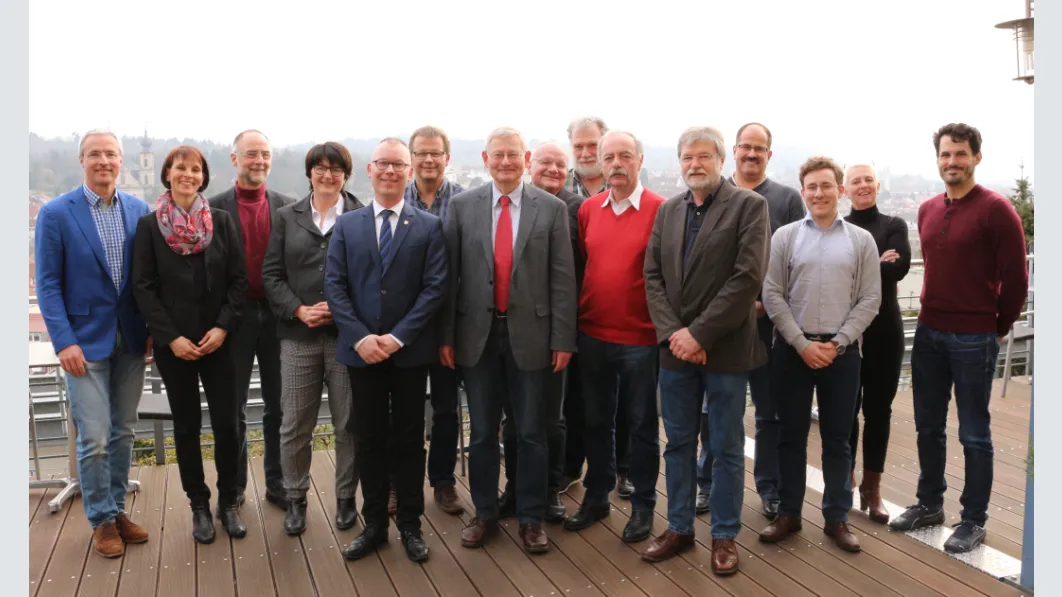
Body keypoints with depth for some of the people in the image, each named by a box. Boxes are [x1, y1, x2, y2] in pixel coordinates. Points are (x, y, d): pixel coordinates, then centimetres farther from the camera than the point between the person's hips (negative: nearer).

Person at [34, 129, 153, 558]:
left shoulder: (140, 211, 4)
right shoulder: (56, 213, -5)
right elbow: (48, 284, -6)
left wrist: (152, 328, 0)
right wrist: (64, 342, -13)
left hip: (131, 339, 4)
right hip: (85, 340, -3)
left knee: (123, 432, 13)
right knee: (95, 438, -1)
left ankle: (117, 510, 28)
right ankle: (101, 520, 18)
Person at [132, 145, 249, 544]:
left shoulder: (222, 221, 3)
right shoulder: (149, 225, 1)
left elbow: (239, 279, 1)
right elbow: (143, 287, -2)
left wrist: (223, 327, -10)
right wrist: (171, 337, -10)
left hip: (218, 341, 1)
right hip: (173, 343, 0)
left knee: (226, 424, 0)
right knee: (187, 425, 9)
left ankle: (229, 501, 19)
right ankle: (199, 506, 23)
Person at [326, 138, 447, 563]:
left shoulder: (429, 226, 1)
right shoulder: (346, 225, 7)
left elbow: (435, 287, -6)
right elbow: (334, 285, 0)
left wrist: (398, 336, -14)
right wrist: (360, 337, -12)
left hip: (410, 351, -1)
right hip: (361, 350, 2)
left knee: (409, 439, 9)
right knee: (369, 439, 10)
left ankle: (410, 525, 22)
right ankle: (374, 524, 23)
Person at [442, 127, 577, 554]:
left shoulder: (552, 208, -1)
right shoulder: (461, 206, 2)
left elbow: (562, 278, -2)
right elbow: (450, 275, 2)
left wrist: (563, 339, -5)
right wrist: (446, 335, 0)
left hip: (530, 335, -1)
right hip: (477, 334, 1)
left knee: (532, 434, 8)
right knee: (482, 433, 12)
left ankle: (531, 518, 23)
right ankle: (484, 514, 28)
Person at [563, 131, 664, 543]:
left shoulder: (660, 210, -9)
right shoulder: (588, 209, 4)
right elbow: (579, 265, 10)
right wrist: (573, 322, 8)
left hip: (641, 338, -4)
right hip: (592, 336, 4)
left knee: (642, 425, 9)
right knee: (596, 421, 16)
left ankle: (643, 505, 24)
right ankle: (596, 497, 31)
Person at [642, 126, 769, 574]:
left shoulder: (749, 205, -5)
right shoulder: (667, 210, 10)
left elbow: (748, 277, -14)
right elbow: (653, 275, 5)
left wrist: (699, 333, -17)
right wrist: (672, 333, -9)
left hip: (724, 348, -4)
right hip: (675, 348, 5)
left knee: (727, 448, 7)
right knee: (678, 443, 14)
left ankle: (724, 535, 22)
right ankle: (679, 527, 28)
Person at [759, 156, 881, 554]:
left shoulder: (861, 240, 4)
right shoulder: (784, 237, 1)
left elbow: (870, 299, 0)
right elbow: (772, 296, -3)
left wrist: (837, 343, -10)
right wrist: (802, 344, -11)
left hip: (841, 351, 0)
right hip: (792, 350, 0)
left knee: (837, 440, 9)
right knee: (792, 437, 8)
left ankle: (837, 518, 21)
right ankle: (789, 514, 20)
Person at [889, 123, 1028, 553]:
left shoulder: (996, 209, -10)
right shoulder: (927, 211, 9)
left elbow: (1015, 278, -8)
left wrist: (997, 327, -2)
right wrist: (933, 315, 12)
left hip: (974, 340, -6)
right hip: (928, 333, 6)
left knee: (974, 434, 4)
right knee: (928, 427, 14)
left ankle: (974, 521, 17)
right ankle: (929, 504, 29)